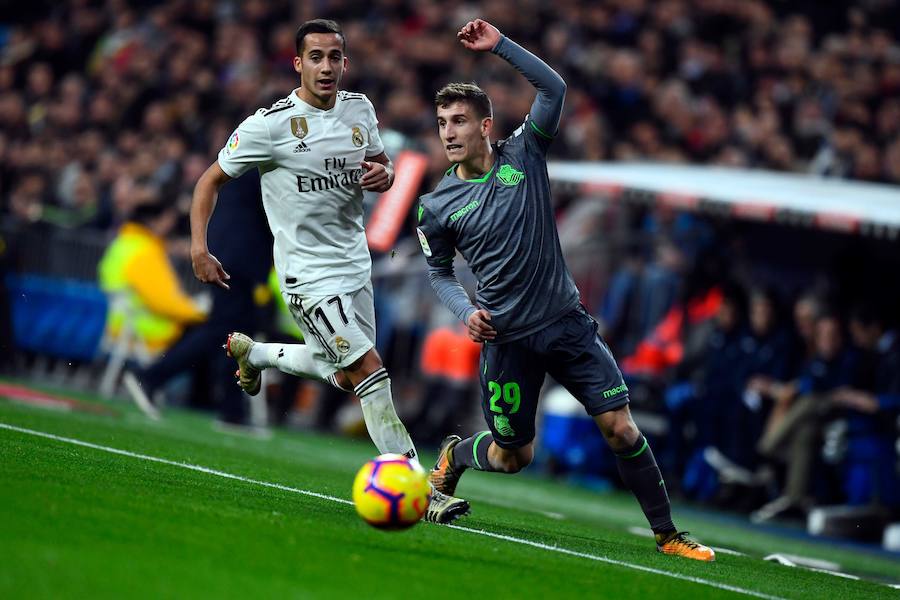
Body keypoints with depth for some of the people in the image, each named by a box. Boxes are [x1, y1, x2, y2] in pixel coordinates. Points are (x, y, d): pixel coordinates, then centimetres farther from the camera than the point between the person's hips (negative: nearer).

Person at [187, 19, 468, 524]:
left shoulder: (359, 110, 3)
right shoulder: (270, 125, -14)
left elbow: (381, 163, 19)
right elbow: (212, 180, -5)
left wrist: (383, 174, -7)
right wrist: (199, 248, -16)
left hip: (355, 264, 7)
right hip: (308, 273, -7)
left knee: (342, 375, 22)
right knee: (371, 373, -17)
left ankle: (253, 352, 48)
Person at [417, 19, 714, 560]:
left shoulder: (523, 155, 0)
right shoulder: (438, 206, -2)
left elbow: (554, 88, -8)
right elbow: (440, 272, 11)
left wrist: (500, 45, -14)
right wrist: (465, 311, -8)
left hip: (567, 321, 1)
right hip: (507, 338, -1)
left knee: (620, 427, -8)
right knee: (514, 457, 7)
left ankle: (667, 534, 2)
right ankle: (456, 454, 40)